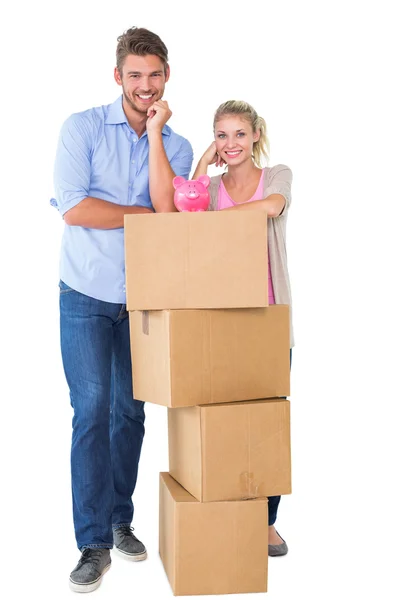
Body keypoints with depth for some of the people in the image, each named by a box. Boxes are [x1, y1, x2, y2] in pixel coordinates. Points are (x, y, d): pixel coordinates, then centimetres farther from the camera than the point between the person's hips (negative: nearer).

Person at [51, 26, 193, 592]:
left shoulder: (176, 146, 5)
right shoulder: (82, 127, -3)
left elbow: (168, 211, -13)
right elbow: (74, 208, -14)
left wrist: (154, 132, -12)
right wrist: (145, 213, -8)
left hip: (143, 296, 3)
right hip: (87, 295, -3)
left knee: (130, 411, 9)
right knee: (92, 410, -6)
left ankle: (120, 519, 26)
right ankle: (94, 542, 3)